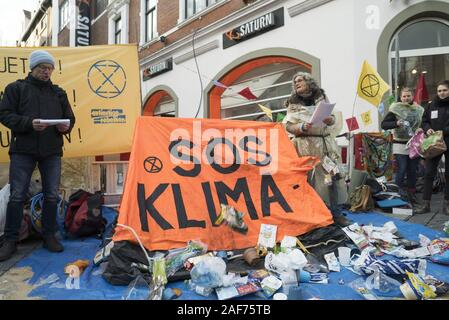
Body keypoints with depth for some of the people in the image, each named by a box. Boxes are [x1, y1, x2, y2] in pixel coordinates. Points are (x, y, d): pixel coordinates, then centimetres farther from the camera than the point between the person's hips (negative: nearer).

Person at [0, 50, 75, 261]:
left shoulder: (58, 93, 14)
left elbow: (70, 117, 16)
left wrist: (65, 126, -7)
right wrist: (29, 123, -18)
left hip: (52, 151, 3)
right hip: (23, 150, -3)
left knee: (52, 196, 5)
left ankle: (49, 236, 18)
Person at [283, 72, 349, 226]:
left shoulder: (321, 98, 12)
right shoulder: (293, 103, 7)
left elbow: (333, 118, 12)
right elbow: (287, 125, -1)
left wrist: (330, 120, -11)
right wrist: (301, 128, -20)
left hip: (324, 144, 2)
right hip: (305, 146, -2)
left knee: (331, 176, -1)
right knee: (307, 179, -2)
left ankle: (335, 213, 10)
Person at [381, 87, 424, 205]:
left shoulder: (419, 109, 10)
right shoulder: (395, 109, -3)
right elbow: (383, 124, -6)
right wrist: (396, 123, -21)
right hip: (400, 145, -4)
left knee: (413, 171, 8)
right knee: (401, 170, -9)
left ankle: (411, 195, 20)